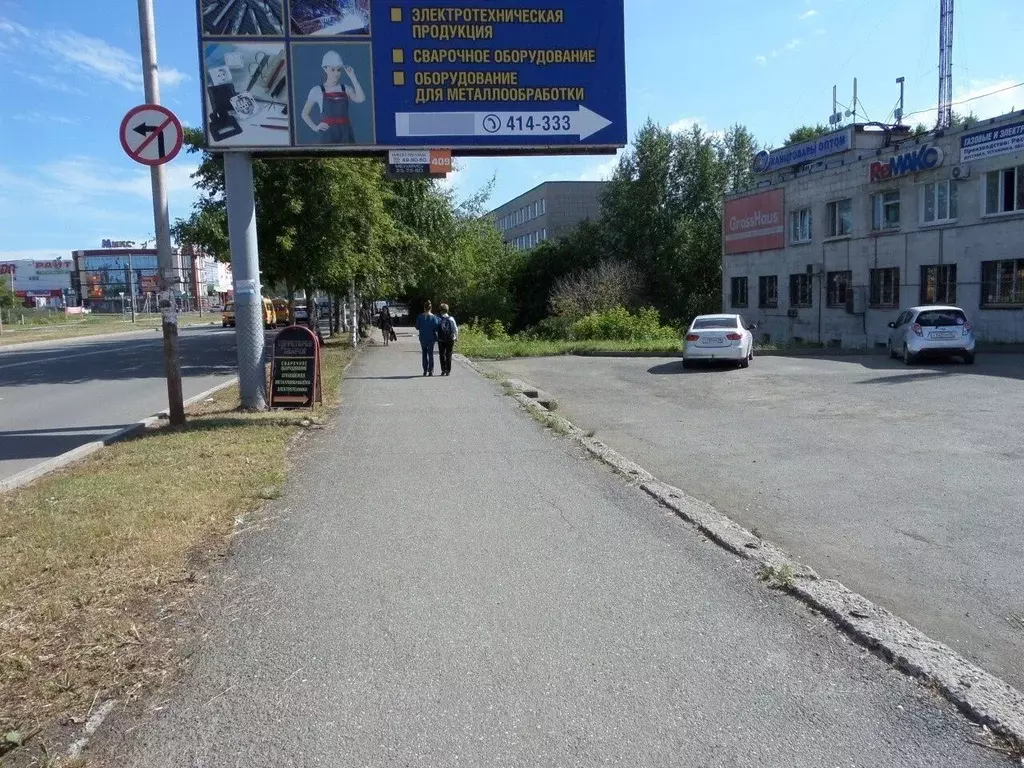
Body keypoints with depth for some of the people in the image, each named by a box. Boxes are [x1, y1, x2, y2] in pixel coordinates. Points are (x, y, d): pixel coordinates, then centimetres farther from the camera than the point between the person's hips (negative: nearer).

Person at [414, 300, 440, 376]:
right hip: (431, 338, -1)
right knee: (430, 354, 6)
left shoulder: (420, 317, -6)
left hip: (423, 338, 1)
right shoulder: (433, 317, -10)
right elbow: (436, 328, -10)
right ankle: (430, 371, 3)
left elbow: (417, 327, 0)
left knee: (424, 354, 11)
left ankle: (425, 371, 11)